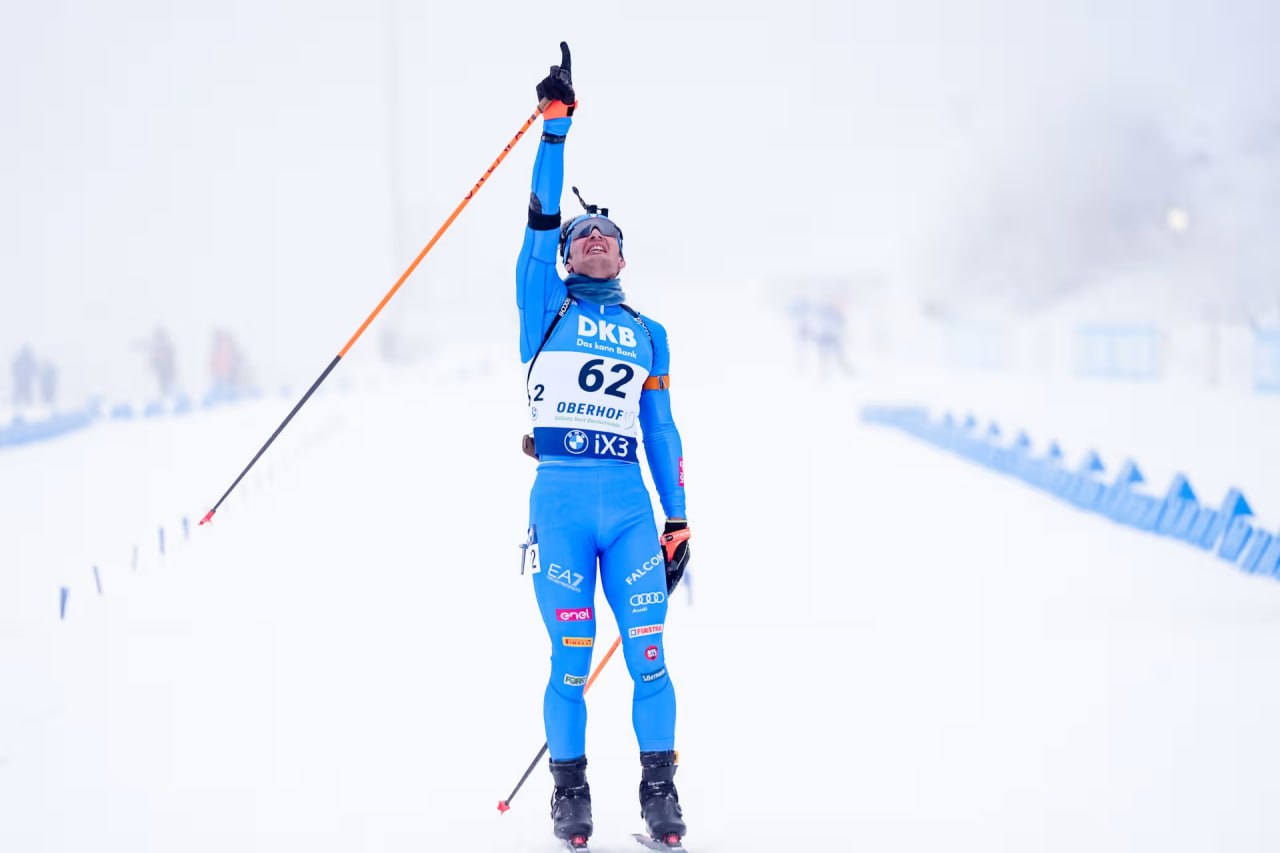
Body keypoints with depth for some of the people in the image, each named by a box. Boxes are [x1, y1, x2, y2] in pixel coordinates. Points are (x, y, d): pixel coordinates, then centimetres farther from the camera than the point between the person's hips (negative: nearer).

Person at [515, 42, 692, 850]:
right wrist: (557, 120, -7)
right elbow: (542, 214, 0)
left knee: (648, 654, -4)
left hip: (629, 503, 2)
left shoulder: (648, 334, 18)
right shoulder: (546, 305, 11)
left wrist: (678, 518, 10)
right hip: (560, 498, -2)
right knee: (572, 660, -2)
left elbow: (662, 429, 17)